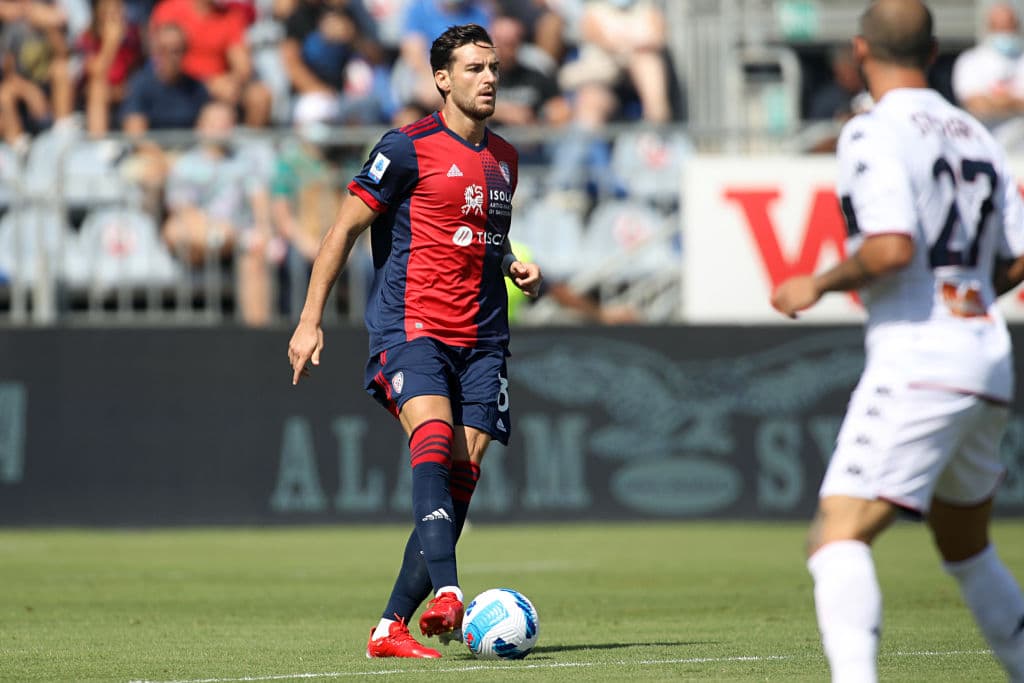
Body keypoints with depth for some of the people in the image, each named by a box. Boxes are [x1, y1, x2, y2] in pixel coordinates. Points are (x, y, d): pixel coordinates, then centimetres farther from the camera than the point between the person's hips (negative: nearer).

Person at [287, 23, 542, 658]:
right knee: (434, 439, -29)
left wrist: (515, 266, 10)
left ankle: (392, 627, 2)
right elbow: (345, 229, 0)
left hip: (482, 338, 6)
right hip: (411, 326, -6)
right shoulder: (409, 148, -3)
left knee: (461, 479, -3)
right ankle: (447, 594, -43)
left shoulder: (504, 159, 17)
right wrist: (311, 320, -5)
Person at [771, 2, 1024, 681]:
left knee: (838, 537, -15)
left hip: (917, 362, -8)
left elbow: (893, 247, -20)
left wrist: (818, 285, -5)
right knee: (966, 547, 24)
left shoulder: (876, 133, -7)